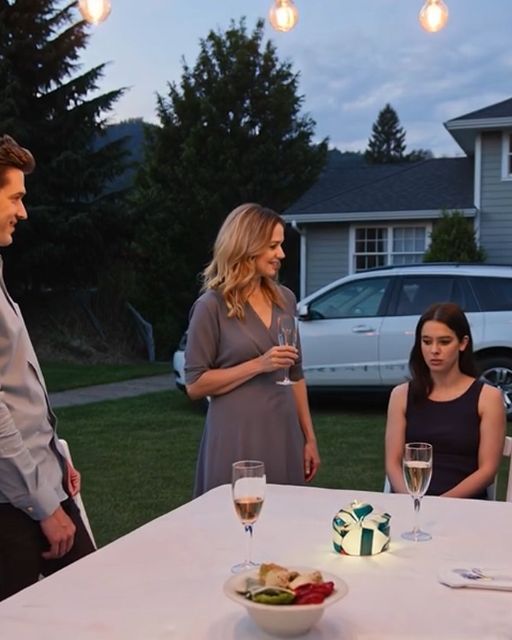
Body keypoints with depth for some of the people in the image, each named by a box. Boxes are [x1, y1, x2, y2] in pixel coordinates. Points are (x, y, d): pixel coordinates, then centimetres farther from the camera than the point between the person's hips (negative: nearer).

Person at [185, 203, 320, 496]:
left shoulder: (285, 299, 8)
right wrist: (258, 365, -17)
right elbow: (195, 384, -9)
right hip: (236, 437, -5)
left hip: (284, 434, 5)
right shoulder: (212, 306, -9)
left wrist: (309, 437, 12)